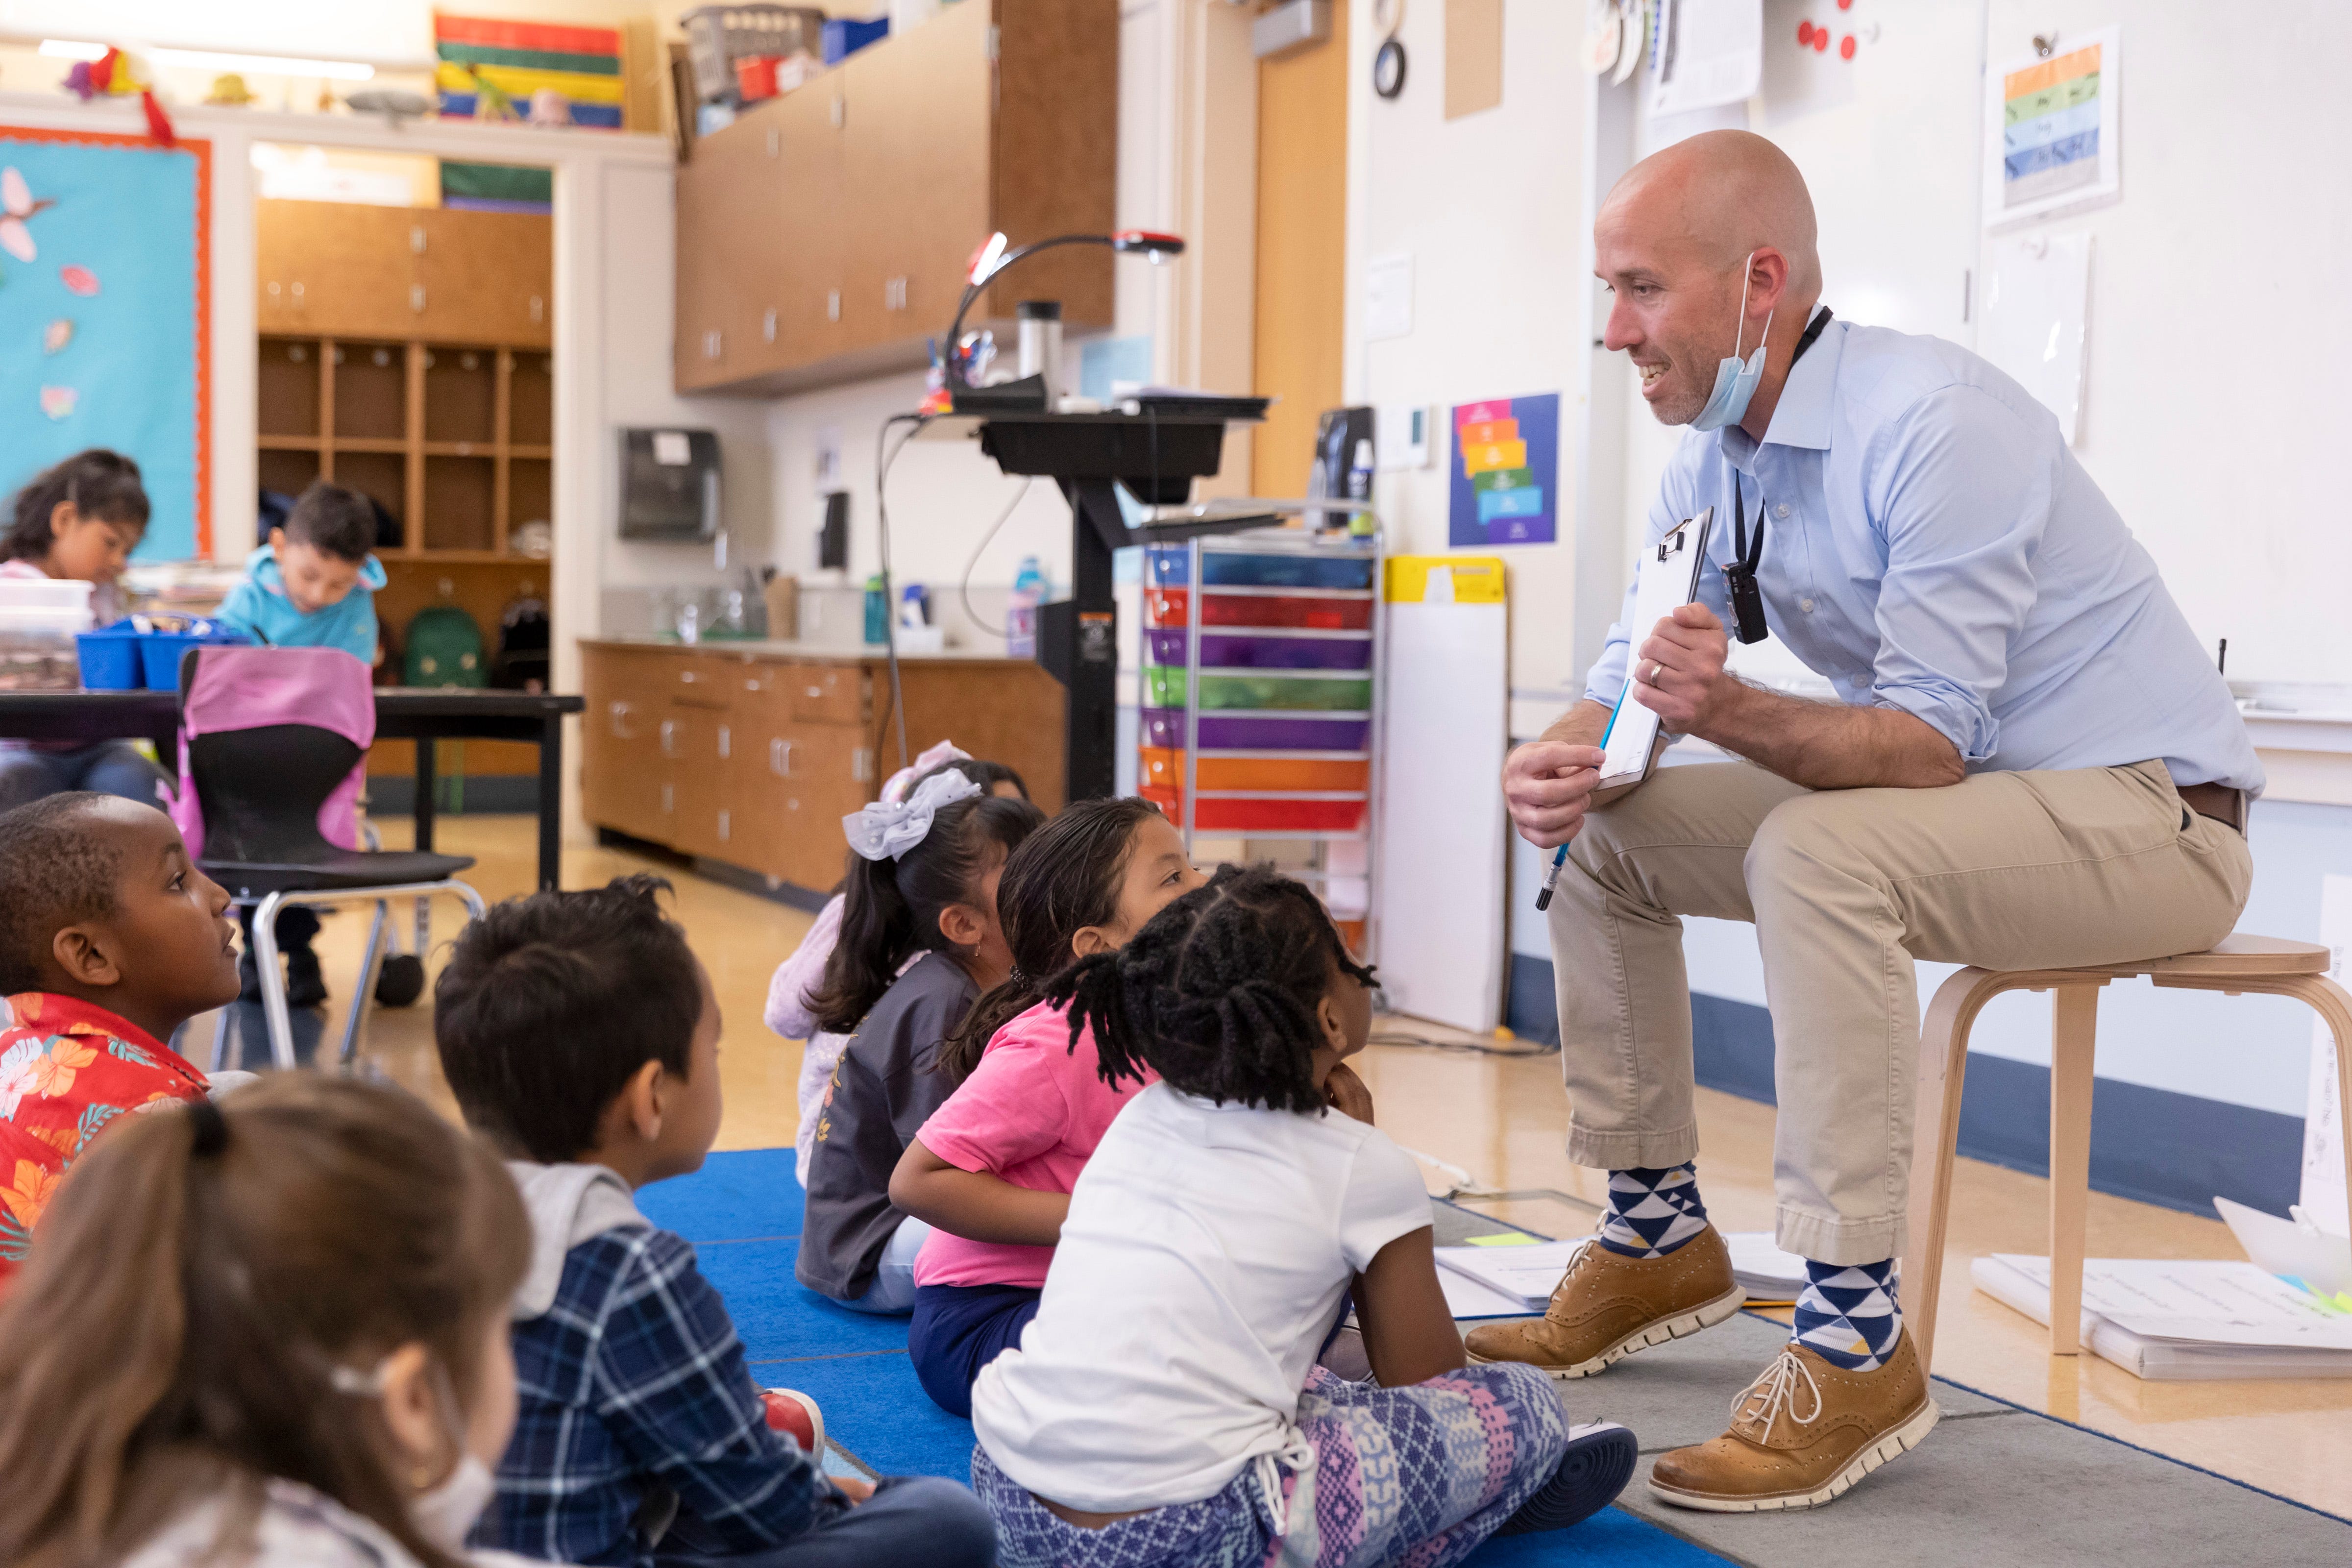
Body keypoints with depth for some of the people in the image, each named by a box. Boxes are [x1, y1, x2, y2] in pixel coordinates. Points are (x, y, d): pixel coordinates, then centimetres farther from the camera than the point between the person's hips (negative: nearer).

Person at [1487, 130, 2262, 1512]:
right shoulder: (1712, 455, 2)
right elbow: (1634, 682, 4)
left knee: (1816, 855, -35)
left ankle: (1858, 1355, -28)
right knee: (1600, 832, 3)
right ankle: (1661, 1241, 14)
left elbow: (1932, 743, -28)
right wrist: (1567, 757, -19)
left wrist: (1730, 711, -45)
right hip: (1939, 796, 9)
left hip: (2145, 811, -9)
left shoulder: (1933, 421, -25)